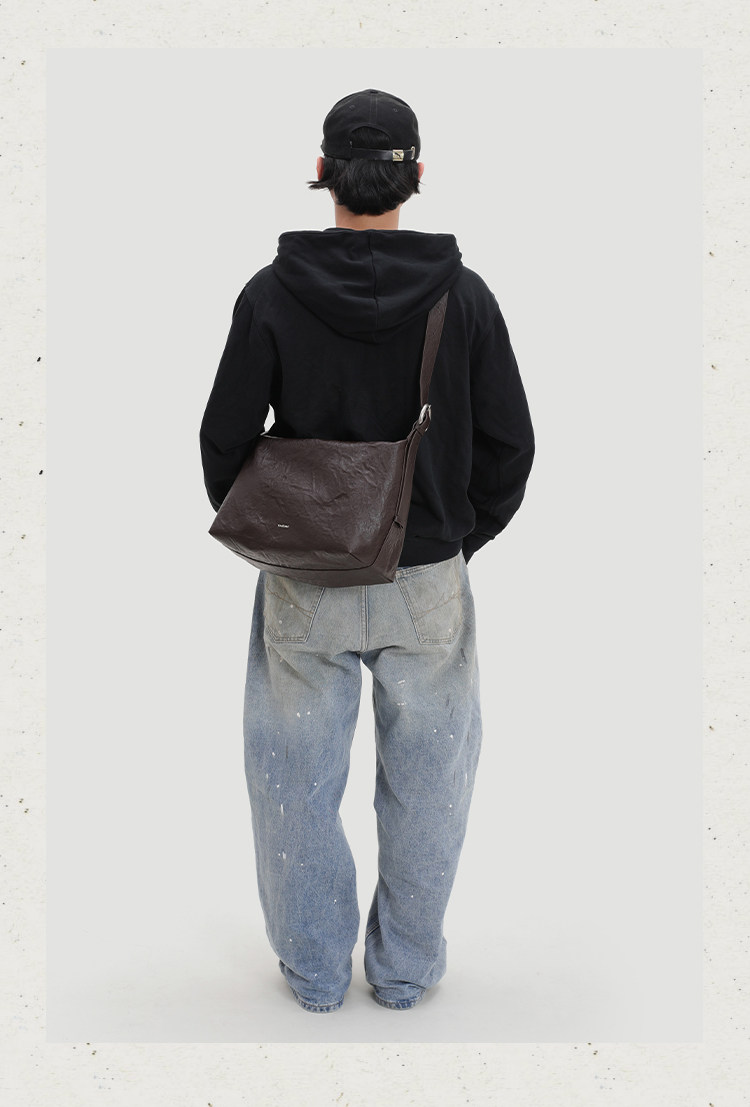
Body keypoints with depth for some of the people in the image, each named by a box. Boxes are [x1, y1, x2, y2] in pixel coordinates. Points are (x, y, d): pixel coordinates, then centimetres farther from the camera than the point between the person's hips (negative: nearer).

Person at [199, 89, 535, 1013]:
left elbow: (224, 439, -4)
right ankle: (406, 968, 31)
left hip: (303, 584, 0)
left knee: (299, 779, 16)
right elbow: (510, 442, -2)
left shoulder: (271, 295, -8)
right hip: (427, 581, 1)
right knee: (425, 780, 17)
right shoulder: (462, 294, -6)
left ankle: (314, 969, 30)